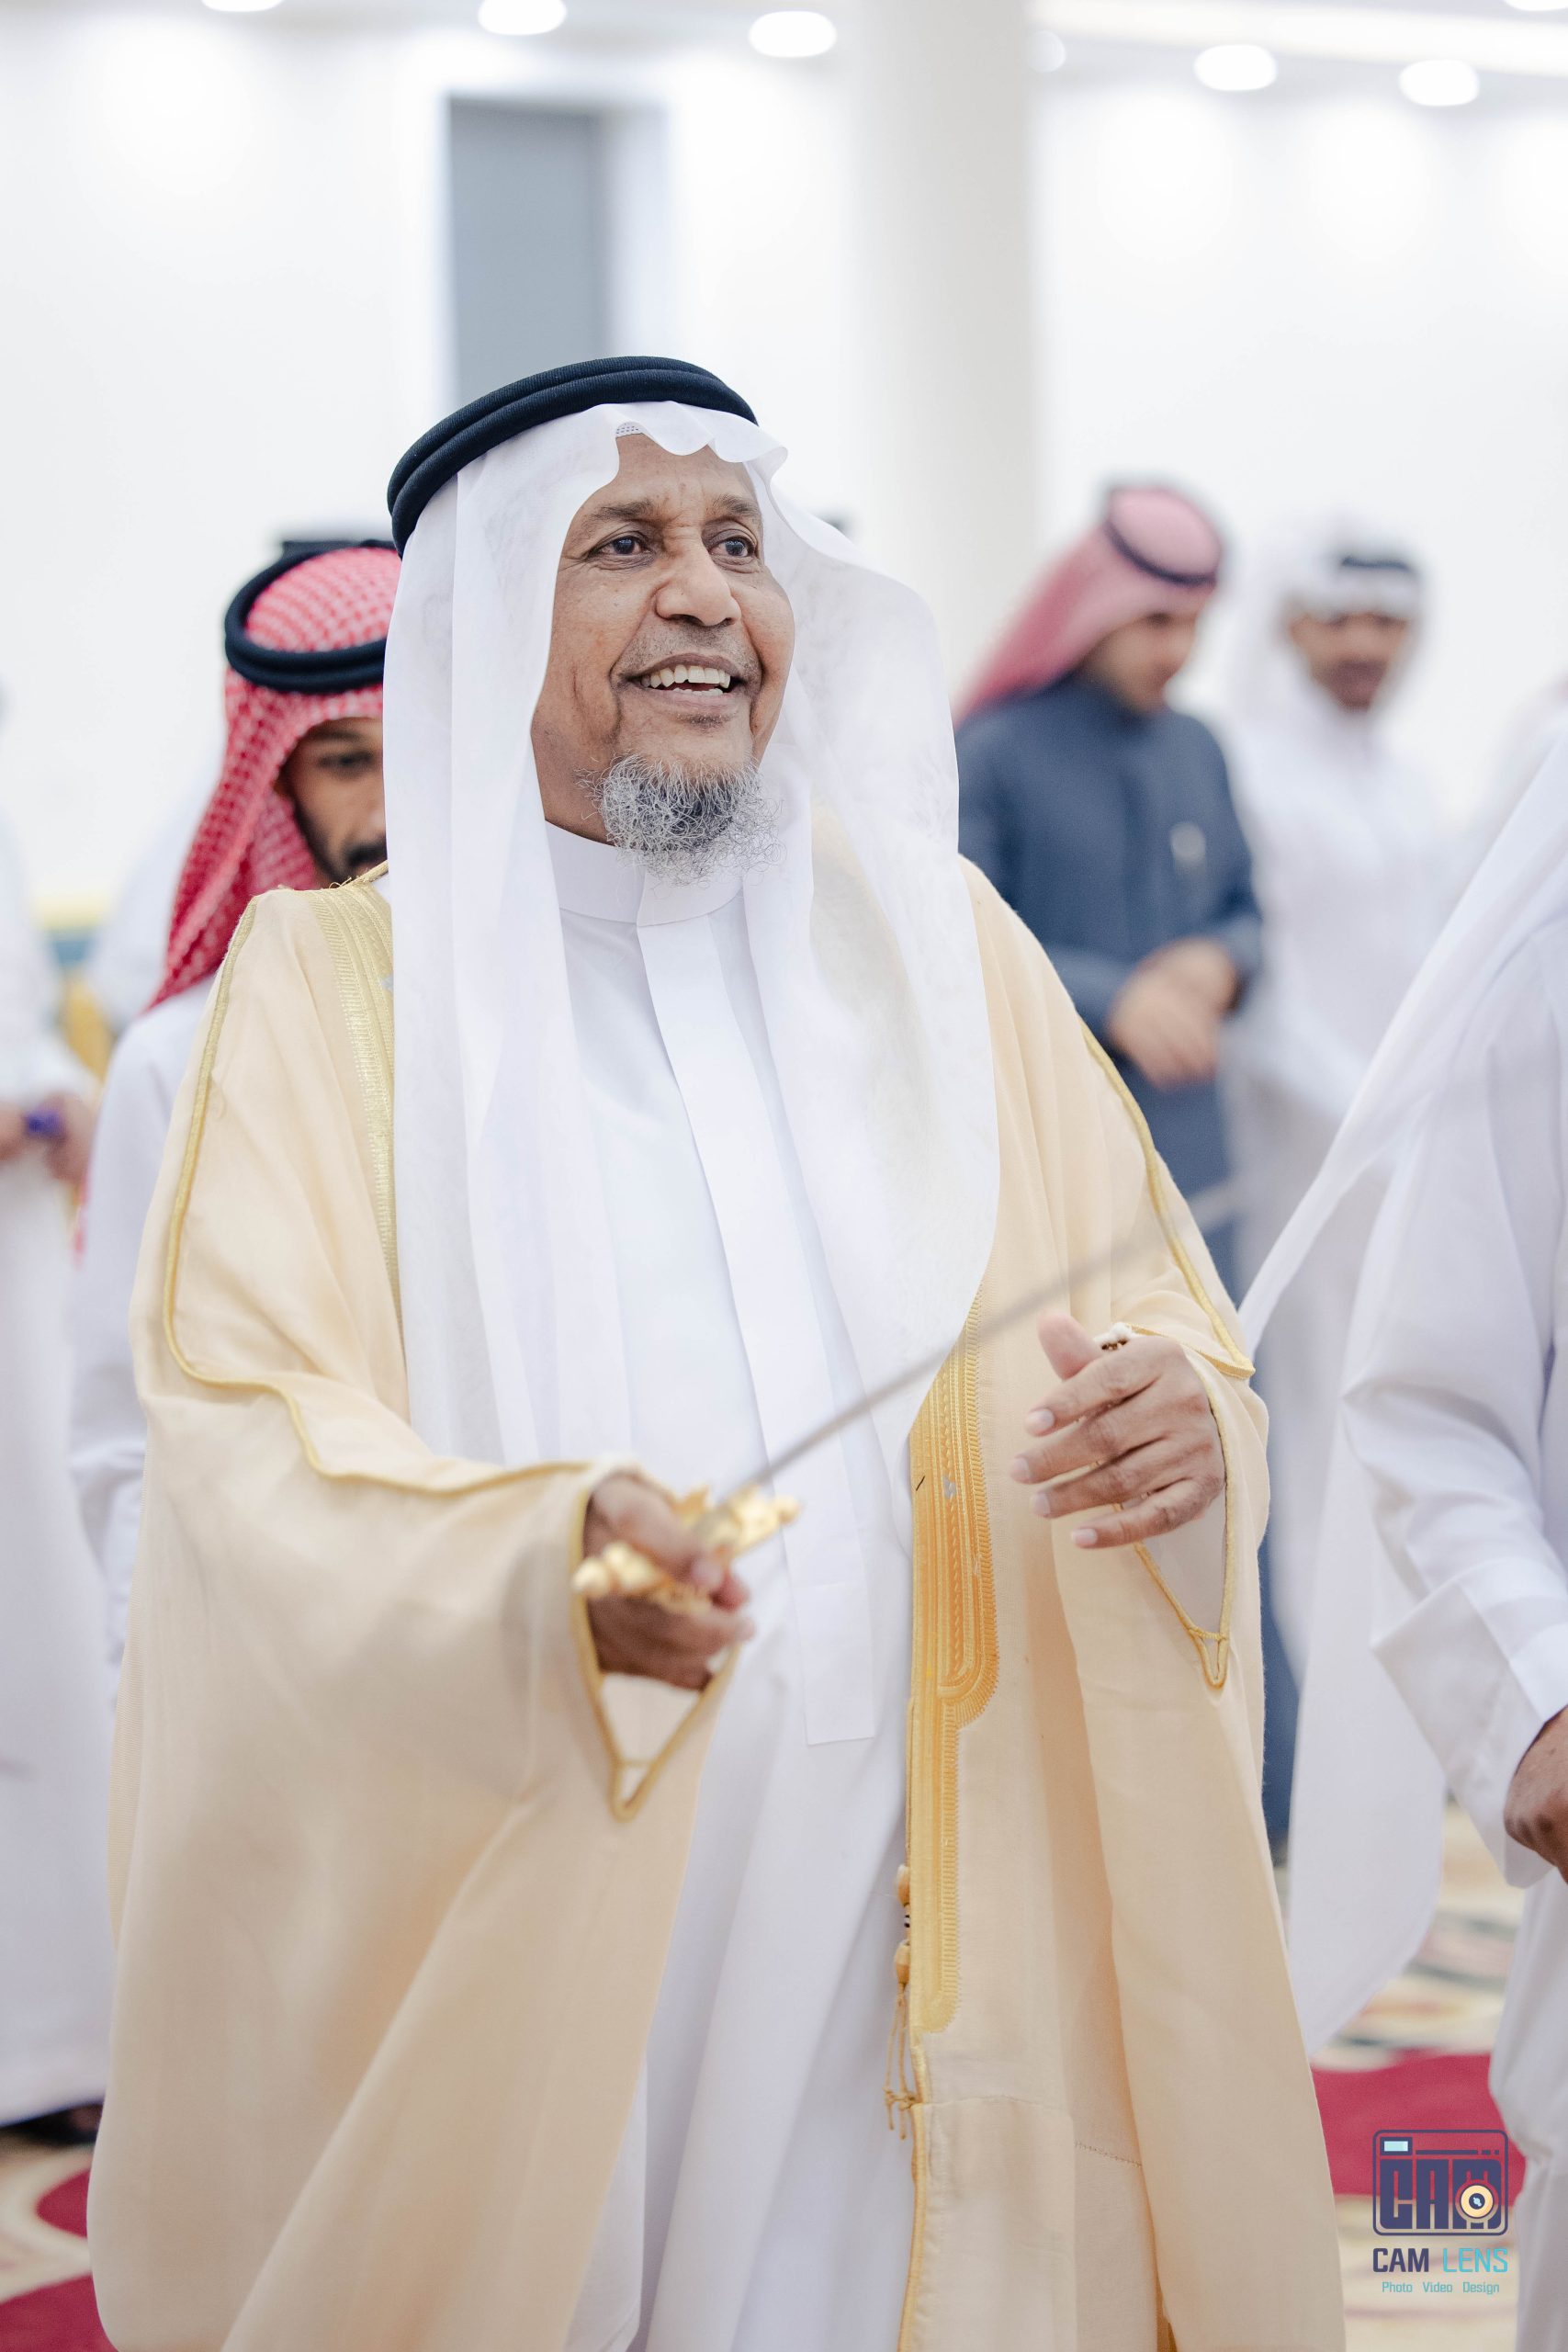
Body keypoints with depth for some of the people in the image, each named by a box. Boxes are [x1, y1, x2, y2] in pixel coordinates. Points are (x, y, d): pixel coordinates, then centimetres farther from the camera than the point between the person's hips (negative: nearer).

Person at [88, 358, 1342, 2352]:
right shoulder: (339, 984, -1)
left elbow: (1156, 1306, 8)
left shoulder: (929, 938, 8)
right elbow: (244, 1424, -13)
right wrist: (540, 1566, -32)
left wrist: (1179, 1413, -17)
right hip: (504, 1950, -2)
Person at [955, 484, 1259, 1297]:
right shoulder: (991, 752, -6)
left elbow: (1244, 904, 19)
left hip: (1187, 1140, 6)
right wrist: (1111, 1001, -23)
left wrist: (1223, 961, -6)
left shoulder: (1198, 750, 13)